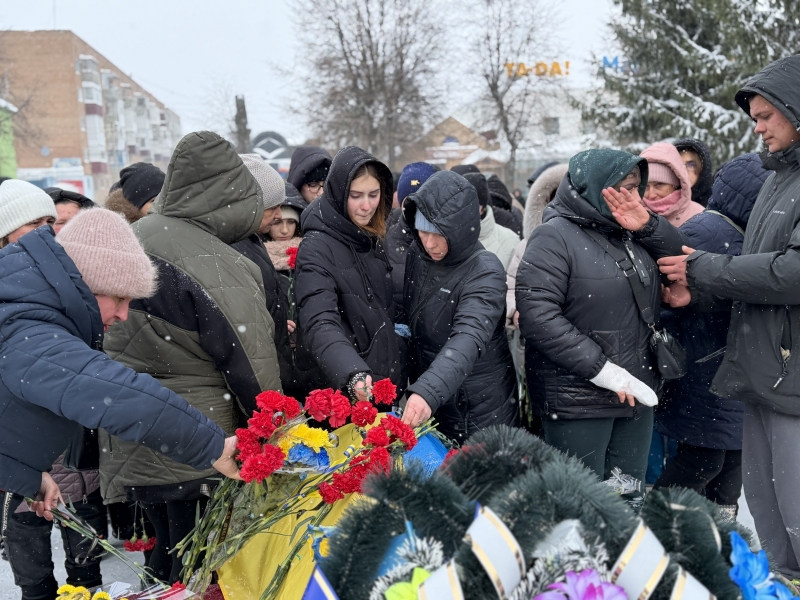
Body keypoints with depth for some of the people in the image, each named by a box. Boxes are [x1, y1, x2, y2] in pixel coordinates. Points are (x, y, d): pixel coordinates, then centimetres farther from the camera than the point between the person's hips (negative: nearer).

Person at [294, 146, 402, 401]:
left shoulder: (373, 239, 5)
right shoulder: (316, 248, -17)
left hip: (383, 381, 7)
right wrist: (354, 375, -45)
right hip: (341, 389, -7)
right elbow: (320, 325, -29)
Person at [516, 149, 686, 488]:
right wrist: (603, 370, -21)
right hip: (577, 400, -7)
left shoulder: (632, 233, 11)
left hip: (635, 393, 7)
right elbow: (536, 314, -20)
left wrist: (647, 225, -3)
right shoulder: (555, 236, -11)